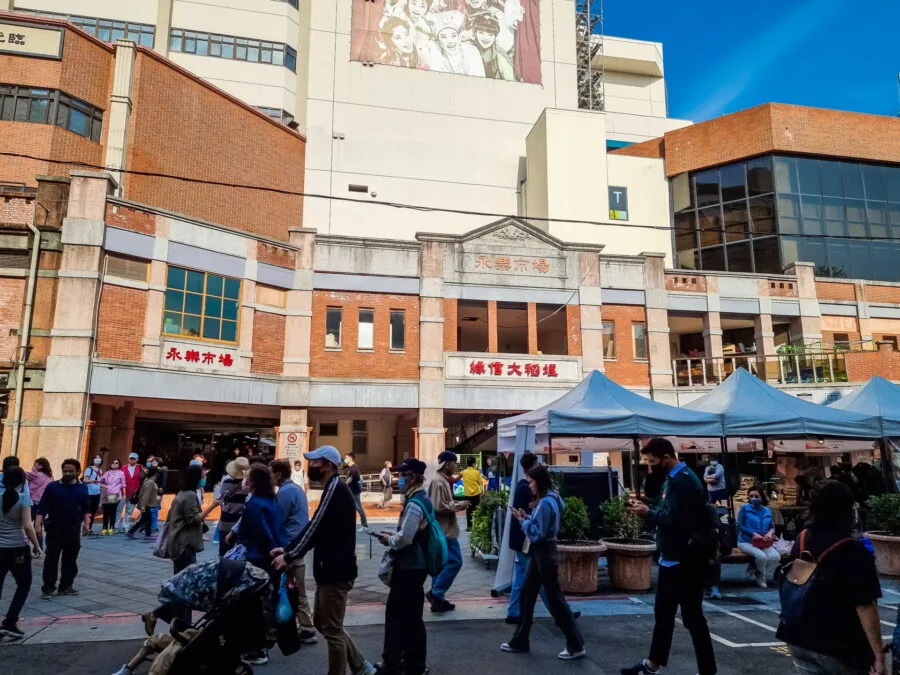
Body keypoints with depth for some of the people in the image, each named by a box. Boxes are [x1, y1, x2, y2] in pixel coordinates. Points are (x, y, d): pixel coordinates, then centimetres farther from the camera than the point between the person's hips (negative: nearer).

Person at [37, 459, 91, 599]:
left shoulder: (83, 488, 4)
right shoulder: (52, 487, -5)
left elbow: (86, 508, 11)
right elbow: (43, 508, -5)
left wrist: (86, 522, 0)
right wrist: (38, 524, -15)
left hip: (74, 530, 3)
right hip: (54, 529, -3)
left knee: (70, 559, 9)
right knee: (51, 559, -1)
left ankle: (66, 586, 21)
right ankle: (48, 588, 9)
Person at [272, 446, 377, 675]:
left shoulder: (335, 489, -17)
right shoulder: (334, 489, 14)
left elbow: (315, 528, -19)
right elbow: (316, 529, 17)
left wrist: (289, 557, -13)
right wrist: (287, 550, 11)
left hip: (335, 570, -10)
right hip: (332, 568, 10)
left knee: (332, 630, 1)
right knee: (322, 621, 19)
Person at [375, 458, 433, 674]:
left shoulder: (414, 504, -22)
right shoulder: (422, 499, 10)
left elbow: (404, 539, -26)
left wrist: (388, 540, -7)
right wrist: (393, 535, 9)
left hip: (409, 567, -10)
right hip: (415, 564, 10)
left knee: (406, 615, 1)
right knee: (410, 614, 17)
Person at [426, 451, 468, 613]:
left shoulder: (443, 480, 14)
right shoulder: (439, 482, -18)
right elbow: (439, 507, -24)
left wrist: (456, 504, 7)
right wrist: (458, 505, -15)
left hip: (443, 530, 11)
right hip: (445, 530, -11)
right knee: (455, 561, -9)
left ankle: (437, 599, 17)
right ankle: (435, 593, -6)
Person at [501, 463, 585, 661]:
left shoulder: (545, 503, -22)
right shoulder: (548, 500, 10)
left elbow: (536, 534, -21)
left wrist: (521, 520, -12)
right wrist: (527, 517, 4)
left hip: (545, 555, -10)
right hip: (539, 554, 10)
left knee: (555, 599, 0)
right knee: (526, 595, 14)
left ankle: (576, 646, 12)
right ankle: (520, 641, 24)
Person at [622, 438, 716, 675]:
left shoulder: (682, 480, -21)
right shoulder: (675, 478, 12)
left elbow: (672, 519, -29)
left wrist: (648, 512, -13)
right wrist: (647, 509, -5)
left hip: (685, 562, -11)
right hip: (673, 559, 11)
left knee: (692, 618, 1)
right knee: (663, 614, 20)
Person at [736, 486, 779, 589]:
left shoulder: (767, 510, 14)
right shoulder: (745, 508, -1)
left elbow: (772, 526, 12)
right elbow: (740, 526, -9)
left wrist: (770, 533, -13)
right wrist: (754, 534, -22)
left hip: (764, 542, 4)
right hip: (746, 541, -4)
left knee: (776, 557, -24)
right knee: (762, 556, -31)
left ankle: (760, 576, 1)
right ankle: (760, 576, 4)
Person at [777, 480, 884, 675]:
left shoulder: (802, 540, 1)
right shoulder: (853, 551, -19)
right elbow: (865, 606, -23)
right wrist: (879, 655, -18)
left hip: (799, 638, 6)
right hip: (839, 646, -5)